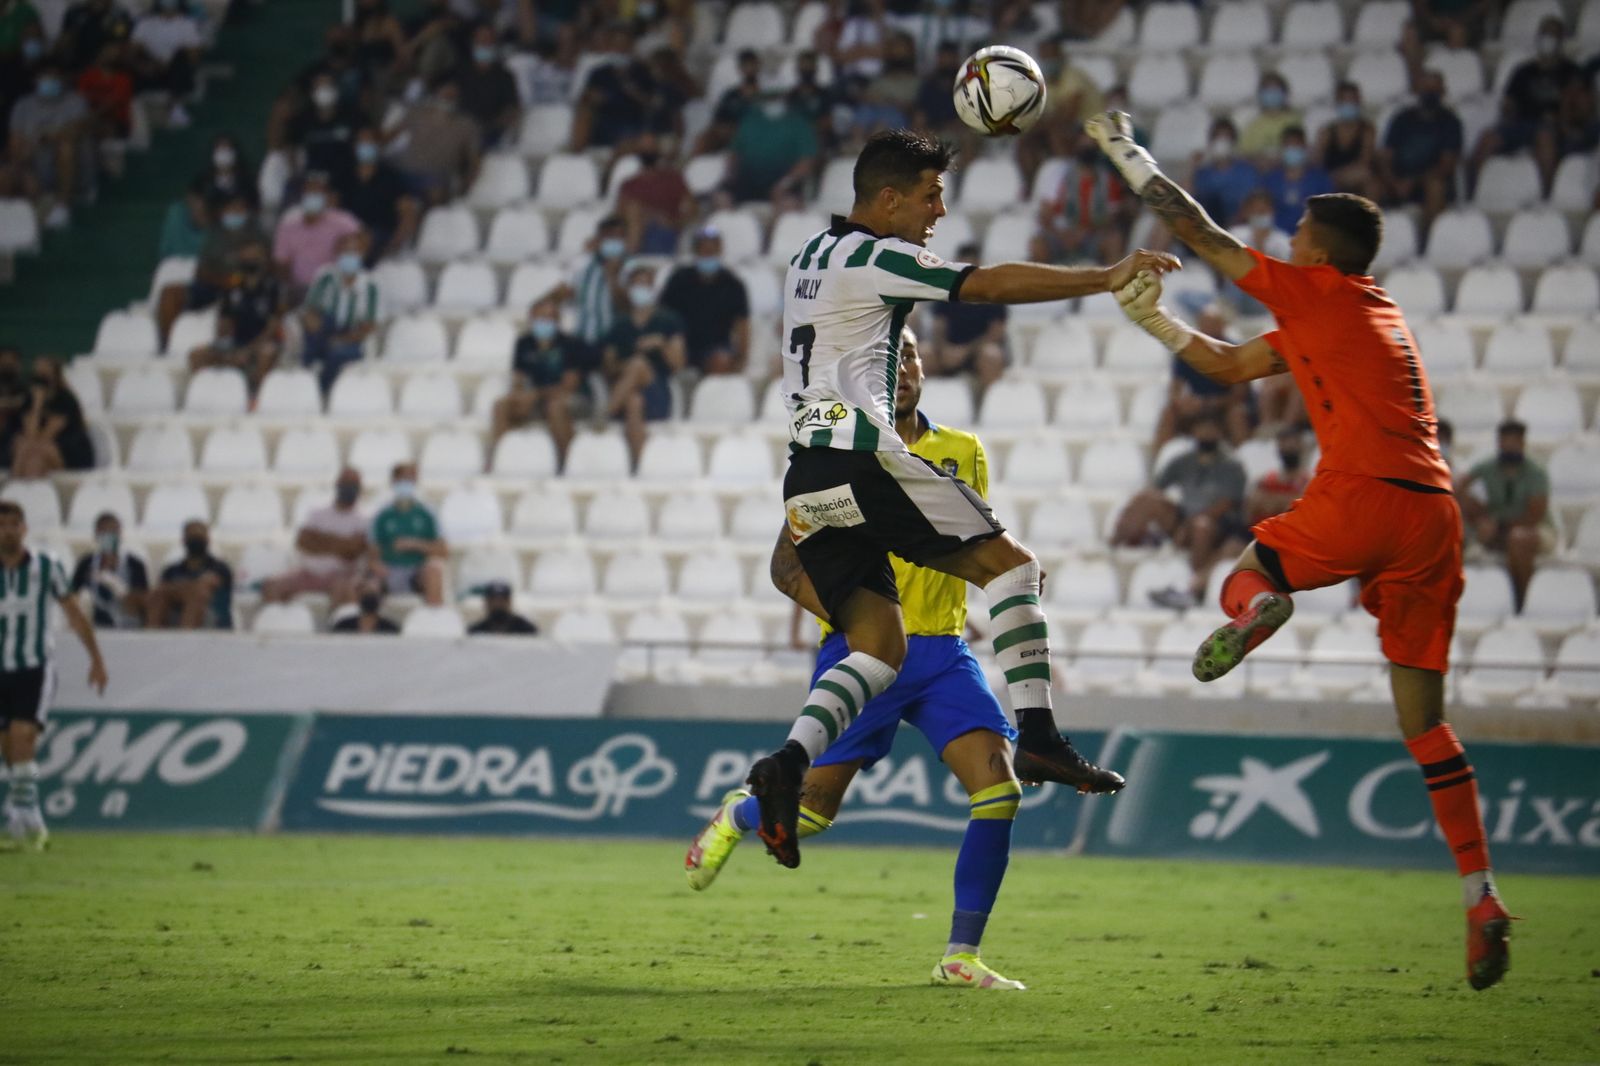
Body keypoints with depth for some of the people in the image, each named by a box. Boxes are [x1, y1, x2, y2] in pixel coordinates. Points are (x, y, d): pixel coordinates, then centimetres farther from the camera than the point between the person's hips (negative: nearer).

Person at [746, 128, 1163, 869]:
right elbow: (992, 284, -12)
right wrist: (1105, 277, -10)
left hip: (807, 477, 8)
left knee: (879, 644, 6)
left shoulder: (811, 254, 22)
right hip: (860, 461, -8)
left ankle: (791, 760, -15)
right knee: (1006, 561, 0)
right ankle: (1037, 736, -9)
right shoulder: (874, 258, -6)